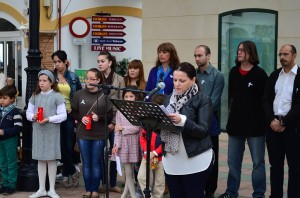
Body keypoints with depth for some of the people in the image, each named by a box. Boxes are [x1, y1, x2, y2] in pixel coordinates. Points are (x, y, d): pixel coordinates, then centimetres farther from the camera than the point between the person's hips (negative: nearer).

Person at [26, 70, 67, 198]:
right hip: (38, 131, 4)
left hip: (52, 132, -4)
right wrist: (33, 117, -10)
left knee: (51, 159, 3)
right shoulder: (35, 96, 8)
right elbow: (28, 112, 12)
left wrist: (49, 119, -19)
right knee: (40, 159, 8)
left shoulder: (57, 96, -5)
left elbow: (63, 115, -9)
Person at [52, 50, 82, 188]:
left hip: (70, 114, 0)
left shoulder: (73, 77, 6)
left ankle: (66, 174, 16)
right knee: (61, 146, 2)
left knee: (69, 146, 1)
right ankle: (73, 172, 18)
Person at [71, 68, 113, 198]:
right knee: (86, 163, 9)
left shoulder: (104, 96, -4)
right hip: (82, 134, 2)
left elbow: (110, 115, -2)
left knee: (96, 163, 6)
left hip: (99, 135, -2)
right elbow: (72, 113, 8)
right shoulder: (78, 95, 2)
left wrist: (99, 118, -18)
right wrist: (81, 118, -10)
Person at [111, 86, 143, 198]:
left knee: (130, 171, 5)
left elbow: (137, 128, -10)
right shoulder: (120, 111, 6)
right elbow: (117, 130, 2)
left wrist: (122, 128, -6)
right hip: (123, 144, 2)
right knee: (128, 172, 4)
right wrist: (117, 145, -7)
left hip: (134, 144, -2)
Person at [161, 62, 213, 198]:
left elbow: (203, 130, -14)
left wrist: (182, 121, -27)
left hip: (195, 160, -5)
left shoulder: (203, 100, -5)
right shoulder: (169, 99, 12)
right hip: (171, 160, 5)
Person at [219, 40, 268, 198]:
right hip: (235, 122, 5)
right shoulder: (233, 72, 7)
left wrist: (264, 120, -7)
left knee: (258, 162, 4)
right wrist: (233, 112, 10)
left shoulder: (259, 74, -7)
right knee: (233, 161, 10)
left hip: (255, 123, -4)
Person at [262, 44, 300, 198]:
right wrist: (272, 120, -8)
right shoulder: (274, 75, 11)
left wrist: (284, 123, -13)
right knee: (275, 164, 10)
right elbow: (266, 100, 7)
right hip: (273, 125, 5)